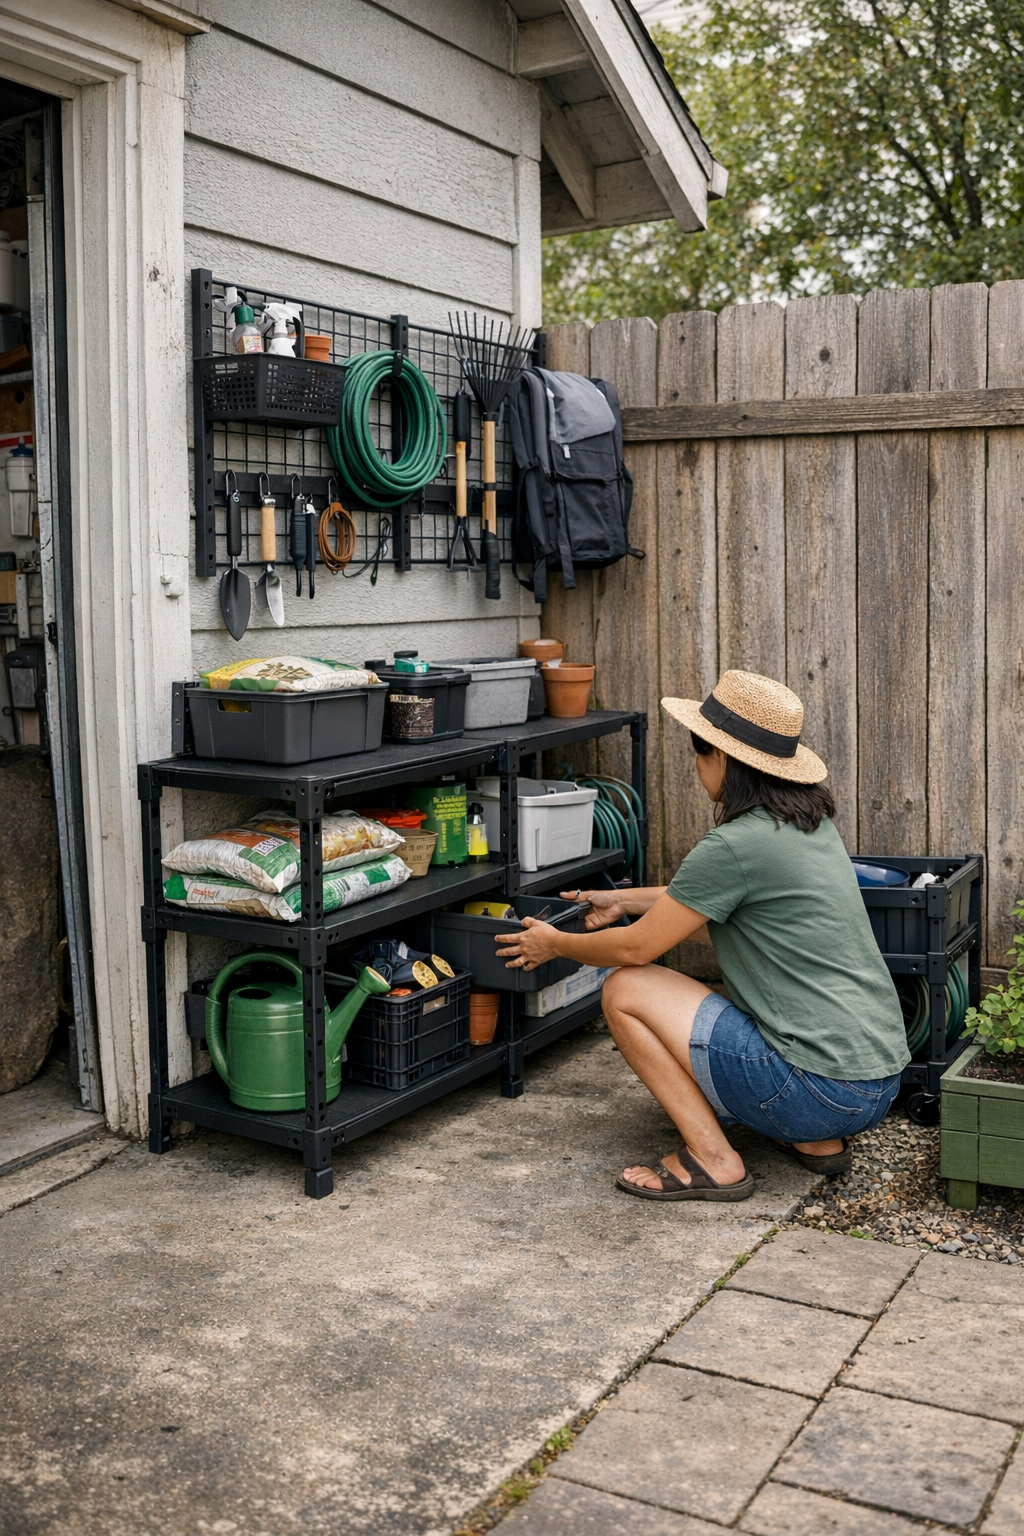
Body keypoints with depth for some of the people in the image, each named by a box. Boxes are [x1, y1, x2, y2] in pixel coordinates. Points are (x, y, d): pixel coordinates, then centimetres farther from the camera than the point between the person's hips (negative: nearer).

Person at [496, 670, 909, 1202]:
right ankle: (816, 1140, 18)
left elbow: (636, 947, -8)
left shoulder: (736, 844, -18)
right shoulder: (810, 820, 9)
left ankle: (712, 1160, -1)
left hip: (822, 1090, -9)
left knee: (626, 990, -2)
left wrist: (555, 945, 11)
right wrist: (624, 900, 34)